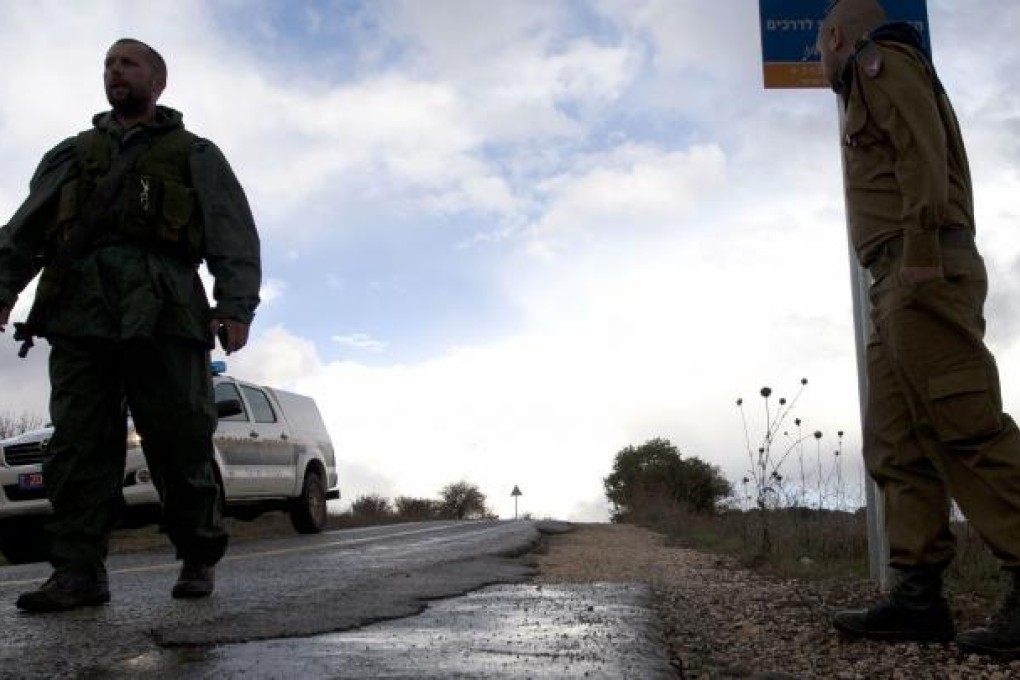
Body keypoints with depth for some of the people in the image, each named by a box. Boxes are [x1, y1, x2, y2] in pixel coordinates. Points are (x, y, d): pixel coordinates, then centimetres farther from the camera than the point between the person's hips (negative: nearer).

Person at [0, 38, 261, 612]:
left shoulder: (195, 155, 19)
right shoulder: (73, 154, 29)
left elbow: (234, 236, 6)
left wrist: (236, 306, -10)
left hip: (162, 312, -3)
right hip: (80, 311, 3)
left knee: (182, 445, -4)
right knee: (79, 443, -5)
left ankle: (200, 561, 7)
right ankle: (79, 572, -5)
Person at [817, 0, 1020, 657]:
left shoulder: (881, 61, 6)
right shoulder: (880, 85, 34)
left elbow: (922, 154, -11)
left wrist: (921, 252, -21)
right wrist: (907, 272, 19)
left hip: (920, 268, -10)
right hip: (902, 282, 10)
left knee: (966, 426, -17)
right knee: (897, 442, 1)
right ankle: (919, 592, -3)